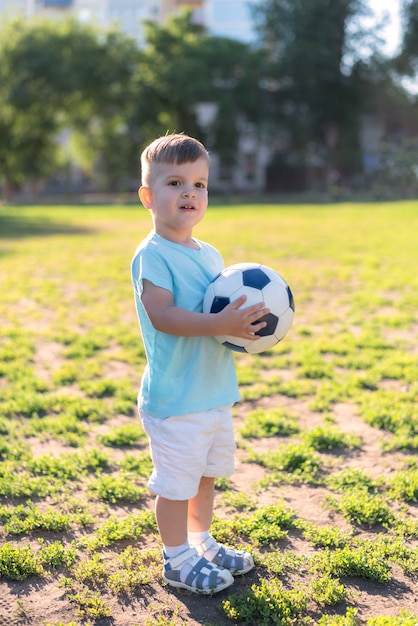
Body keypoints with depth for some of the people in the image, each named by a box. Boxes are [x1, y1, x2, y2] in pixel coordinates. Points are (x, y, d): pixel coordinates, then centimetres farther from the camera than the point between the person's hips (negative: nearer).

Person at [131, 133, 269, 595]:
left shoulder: (210, 255, 10)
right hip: (174, 398, -8)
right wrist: (221, 323, -34)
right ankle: (177, 560, 24)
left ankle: (202, 543, 41)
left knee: (206, 474, 22)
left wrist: (246, 319, -2)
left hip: (216, 391, 8)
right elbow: (162, 315, -26)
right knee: (176, 483, 4)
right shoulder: (151, 255, -15)